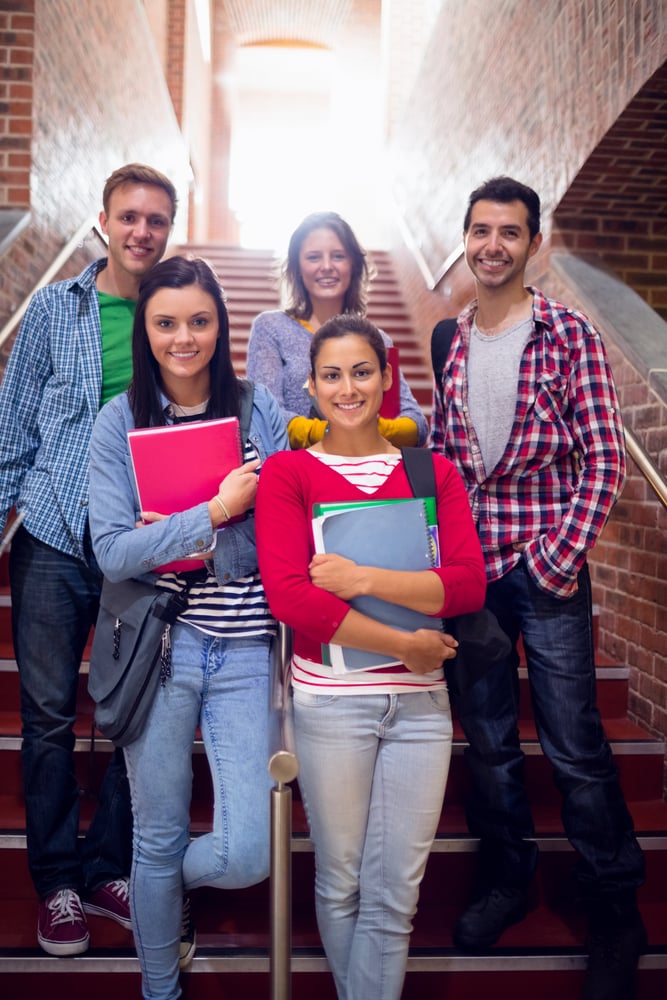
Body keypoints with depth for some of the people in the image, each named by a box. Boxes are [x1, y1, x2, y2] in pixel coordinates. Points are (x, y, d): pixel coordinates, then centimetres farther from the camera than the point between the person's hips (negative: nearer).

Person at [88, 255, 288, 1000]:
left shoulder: (260, 412, 0)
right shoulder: (120, 421, -1)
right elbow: (112, 554, -9)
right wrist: (213, 513, -17)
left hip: (244, 650, 1)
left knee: (246, 857, -1)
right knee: (158, 836, 14)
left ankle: (166, 882, 37)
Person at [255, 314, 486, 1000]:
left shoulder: (432, 472, 6)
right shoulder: (287, 472, -3)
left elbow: (469, 585, -5)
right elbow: (286, 594, -15)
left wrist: (362, 578, -17)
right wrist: (406, 646, -13)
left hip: (421, 701, 2)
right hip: (329, 701, -2)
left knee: (396, 893, 10)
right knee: (340, 883, 15)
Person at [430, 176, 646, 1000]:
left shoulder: (569, 335, -4)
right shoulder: (448, 341, 8)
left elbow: (604, 460, -6)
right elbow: (436, 453, 11)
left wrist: (560, 558, -12)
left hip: (545, 568, -4)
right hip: (466, 566, 4)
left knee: (574, 748, 2)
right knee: (486, 737, 14)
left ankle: (616, 916, 22)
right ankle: (506, 877, 35)